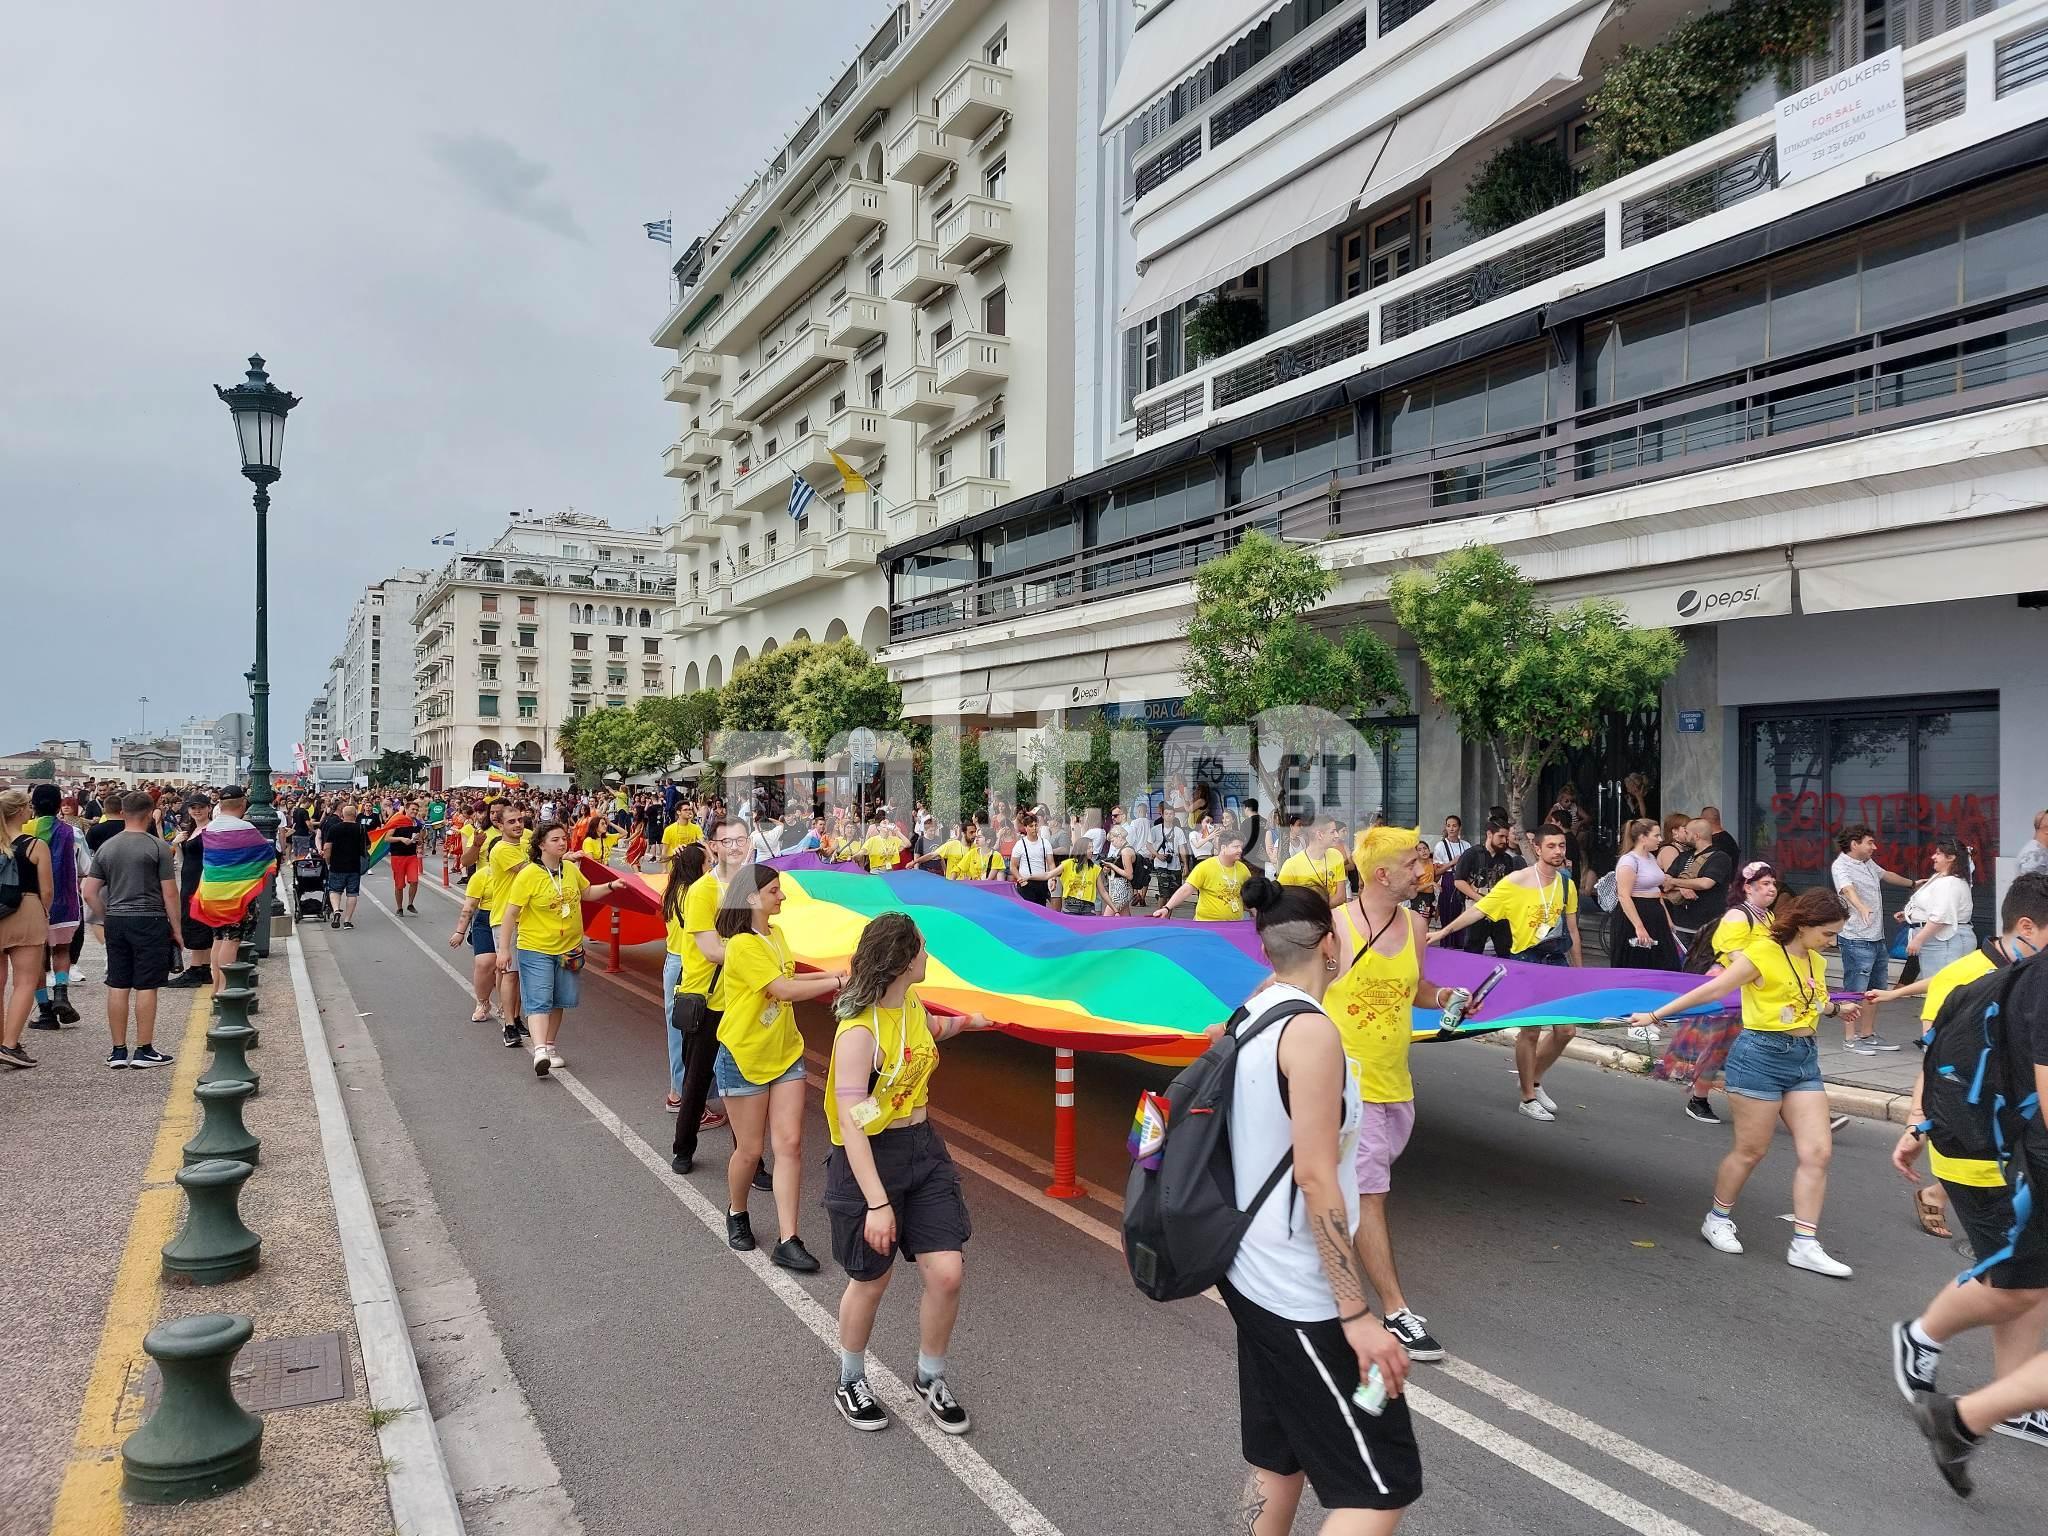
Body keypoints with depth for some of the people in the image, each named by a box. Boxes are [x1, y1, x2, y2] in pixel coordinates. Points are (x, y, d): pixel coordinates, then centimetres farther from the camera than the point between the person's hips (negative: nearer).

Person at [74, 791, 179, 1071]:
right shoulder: (158, 846, -8)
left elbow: (89, 893, 7)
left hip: (115, 921, 5)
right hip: (150, 921, -5)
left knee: (117, 986, 9)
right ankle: (144, 1050, 5)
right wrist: (176, 929, -2)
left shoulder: (106, 847, 6)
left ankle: (118, 1051, 14)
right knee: (146, 986, 0)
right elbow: (170, 893, -9)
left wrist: (107, 919, 16)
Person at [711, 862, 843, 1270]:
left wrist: (826, 974, 4)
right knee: (750, 1149, 6)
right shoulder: (743, 945, -21)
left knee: (790, 1144, 0)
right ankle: (736, 1213, 35)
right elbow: (784, 990, -26)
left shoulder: (774, 934, 6)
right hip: (744, 1058, -7)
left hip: (785, 1053, 7)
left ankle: (788, 1241, 3)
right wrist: (837, 981, -24)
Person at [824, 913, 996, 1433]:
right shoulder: (858, 1031, -25)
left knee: (946, 1275, 1)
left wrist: (963, 1022, 37)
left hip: (923, 1151, 7)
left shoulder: (912, 1006, 0)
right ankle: (851, 1383, 39)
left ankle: (931, 1380, 28)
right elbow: (852, 1123, -27)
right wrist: (877, 1203, -29)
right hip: (870, 1160, -6)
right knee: (870, 1283, 11)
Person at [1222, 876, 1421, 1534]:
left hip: (1253, 1273, 9)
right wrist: (1357, 1314, -20)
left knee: (1278, 1456, 20)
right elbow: (1316, 1178, -23)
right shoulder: (1312, 1031, -21)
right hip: (1299, 1290, -9)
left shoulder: (1250, 1016, 5)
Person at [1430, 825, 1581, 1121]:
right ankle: (1528, 1097, 12)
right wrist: (1444, 931, -23)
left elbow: (1572, 930, 13)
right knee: (1530, 1029, -3)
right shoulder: (1517, 882, -12)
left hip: (1557, 961, 5)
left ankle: (1533, 1077, 30)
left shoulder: (1567, 884, 4)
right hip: (1526, 961, -5)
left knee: (1566, 1029, 6)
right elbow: (1478, 910, -14)